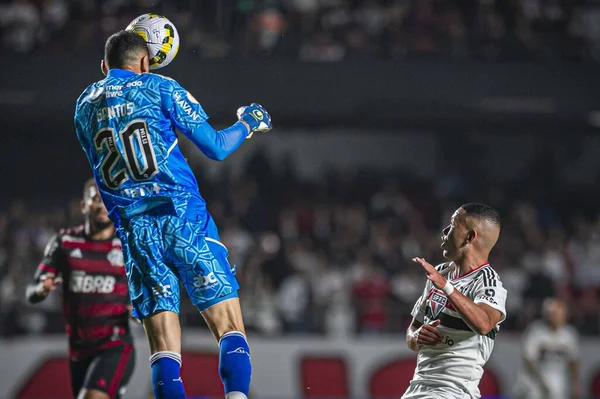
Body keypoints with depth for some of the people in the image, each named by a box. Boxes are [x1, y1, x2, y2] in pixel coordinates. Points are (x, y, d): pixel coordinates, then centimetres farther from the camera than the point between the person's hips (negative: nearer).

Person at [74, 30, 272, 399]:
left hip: (133, 230, 3)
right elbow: (216, 147, 2)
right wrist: (247, 124, 23)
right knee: (230, 327, -4)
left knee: (164, 346, 0)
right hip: (184, 217, -3)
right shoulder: (160, 88, 4)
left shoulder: (85, 105, 15)